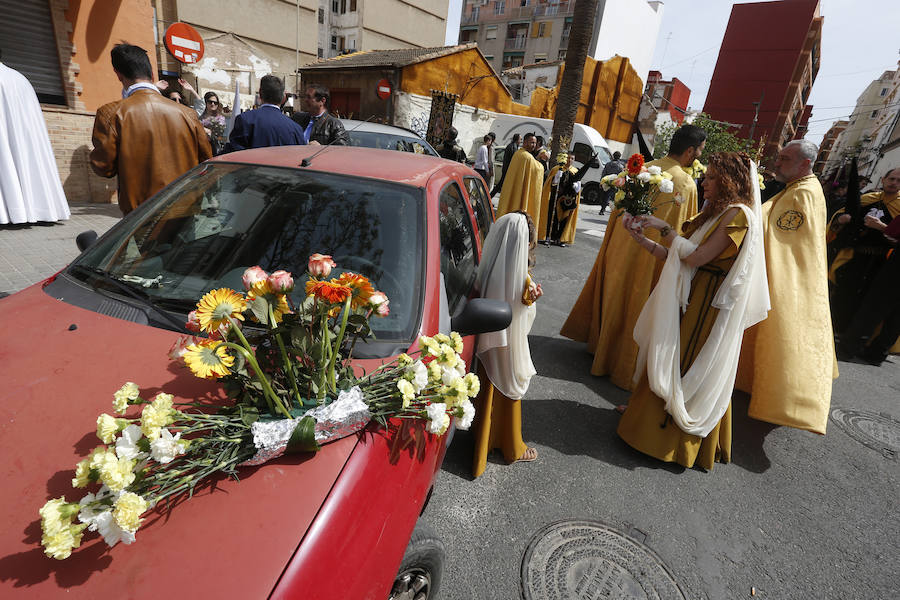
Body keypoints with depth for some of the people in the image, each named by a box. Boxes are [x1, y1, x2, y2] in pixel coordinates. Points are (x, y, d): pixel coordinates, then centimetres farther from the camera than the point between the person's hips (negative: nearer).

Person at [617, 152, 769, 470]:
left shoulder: (738, 214, -13)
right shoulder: (713, 213, 13)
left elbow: (696, 257, -22)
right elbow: (675, 257, 8)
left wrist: (664, 227, -13)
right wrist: (641, 237, 0)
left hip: (706, 307, -8)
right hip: (688, 299, 8)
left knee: (683, 367, 2)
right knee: (667, 359, 15)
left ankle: (675, 438, 20)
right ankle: (650, 418, 31)